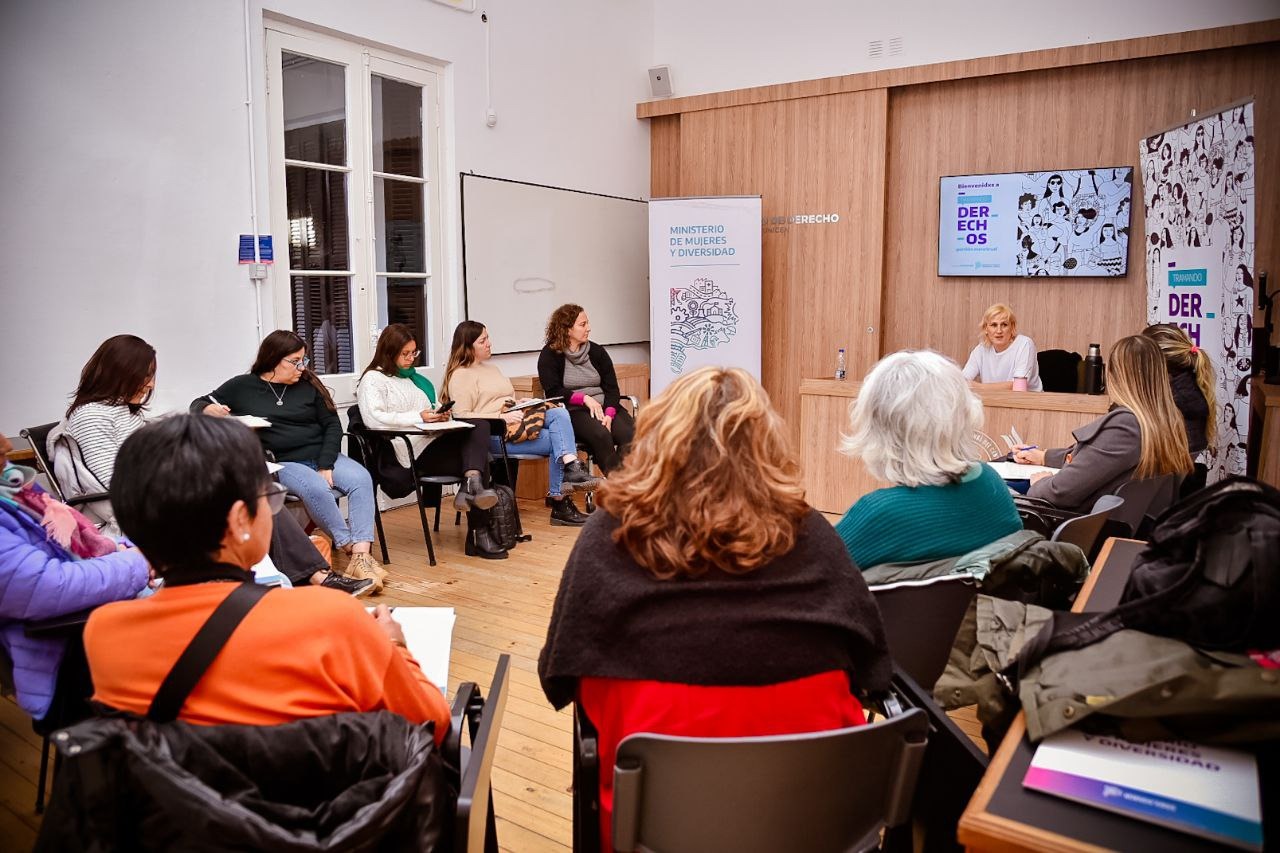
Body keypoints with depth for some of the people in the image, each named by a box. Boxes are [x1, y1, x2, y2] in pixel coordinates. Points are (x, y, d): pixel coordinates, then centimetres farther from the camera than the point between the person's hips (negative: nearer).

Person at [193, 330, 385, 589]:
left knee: (361, 479, -26)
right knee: (316, 489, -35)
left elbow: (332, 425, 7)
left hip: (323, 456, 3)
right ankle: (346, 547, -22)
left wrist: (326, 466, -6)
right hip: (281, 462, -3)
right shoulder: (242, 387, 7)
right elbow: (197, 404, 15)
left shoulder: (308, 384, 10)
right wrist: (209, 409, -11)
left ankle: (361, 554, -34)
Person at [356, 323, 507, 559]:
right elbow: (373, 418, -14)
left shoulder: (412, 377, 29)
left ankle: (472, 487, -35)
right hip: (413, 452, -8)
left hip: (435, 439, 8)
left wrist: (440, 416, 8)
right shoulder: (373, 379, 3)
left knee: (480, 424, -20)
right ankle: (479, 535, -21)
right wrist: (418, 417, -19)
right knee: (478, 463, -22)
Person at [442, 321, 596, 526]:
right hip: (493, 434, -8)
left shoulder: (492, 368, 28)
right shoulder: (460, 376, -1)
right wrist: (502, 417, -19)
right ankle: (558, 500, -20)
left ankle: (571, 467, -30)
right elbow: (462, 417, -13)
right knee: (556, 441, -22)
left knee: (559, 413, -20)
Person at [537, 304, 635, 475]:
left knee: (630, 434, -26)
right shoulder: (550, 355, 5)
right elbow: (553, 392, -4)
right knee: (600, 434, -34)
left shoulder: (597, 351, 14)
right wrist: (584, 398, -16)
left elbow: (612, 388, 7)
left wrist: (609, 414, -12)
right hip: (573, 410, -4)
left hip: (605, 406, 4)